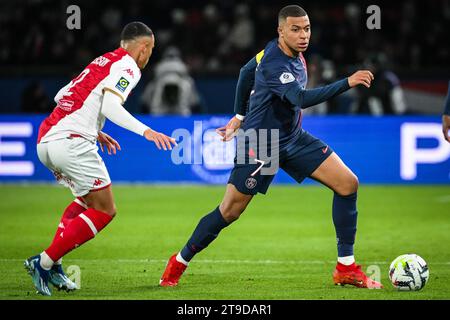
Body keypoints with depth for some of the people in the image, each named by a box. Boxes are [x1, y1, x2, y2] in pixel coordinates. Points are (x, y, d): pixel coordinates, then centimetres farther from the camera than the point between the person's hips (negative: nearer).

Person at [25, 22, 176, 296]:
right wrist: (146, 131, -24)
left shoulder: (102, 62, 24)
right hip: (72, 142, -9)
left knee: (88, 200, 25)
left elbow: (62, 97, 24)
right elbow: (110, 106, -18)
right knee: (104, 211, -1)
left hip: (46, 140, 9)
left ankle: (52, 265, 12)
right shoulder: (128, 66, -2)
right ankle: (45, 261, -8)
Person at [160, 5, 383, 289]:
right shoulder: (273, 63, -27)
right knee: (230, 211, -2)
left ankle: (346, 268, 0)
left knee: (348, 183, -6)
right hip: (260, 145, -8)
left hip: (293, 138, 8)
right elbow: (302, 99, -42)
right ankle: (179, 263, 21)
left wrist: (240, 116, 23)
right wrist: (347, 83, -45)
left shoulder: (294, 53, 0)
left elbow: (246, 73, 16)